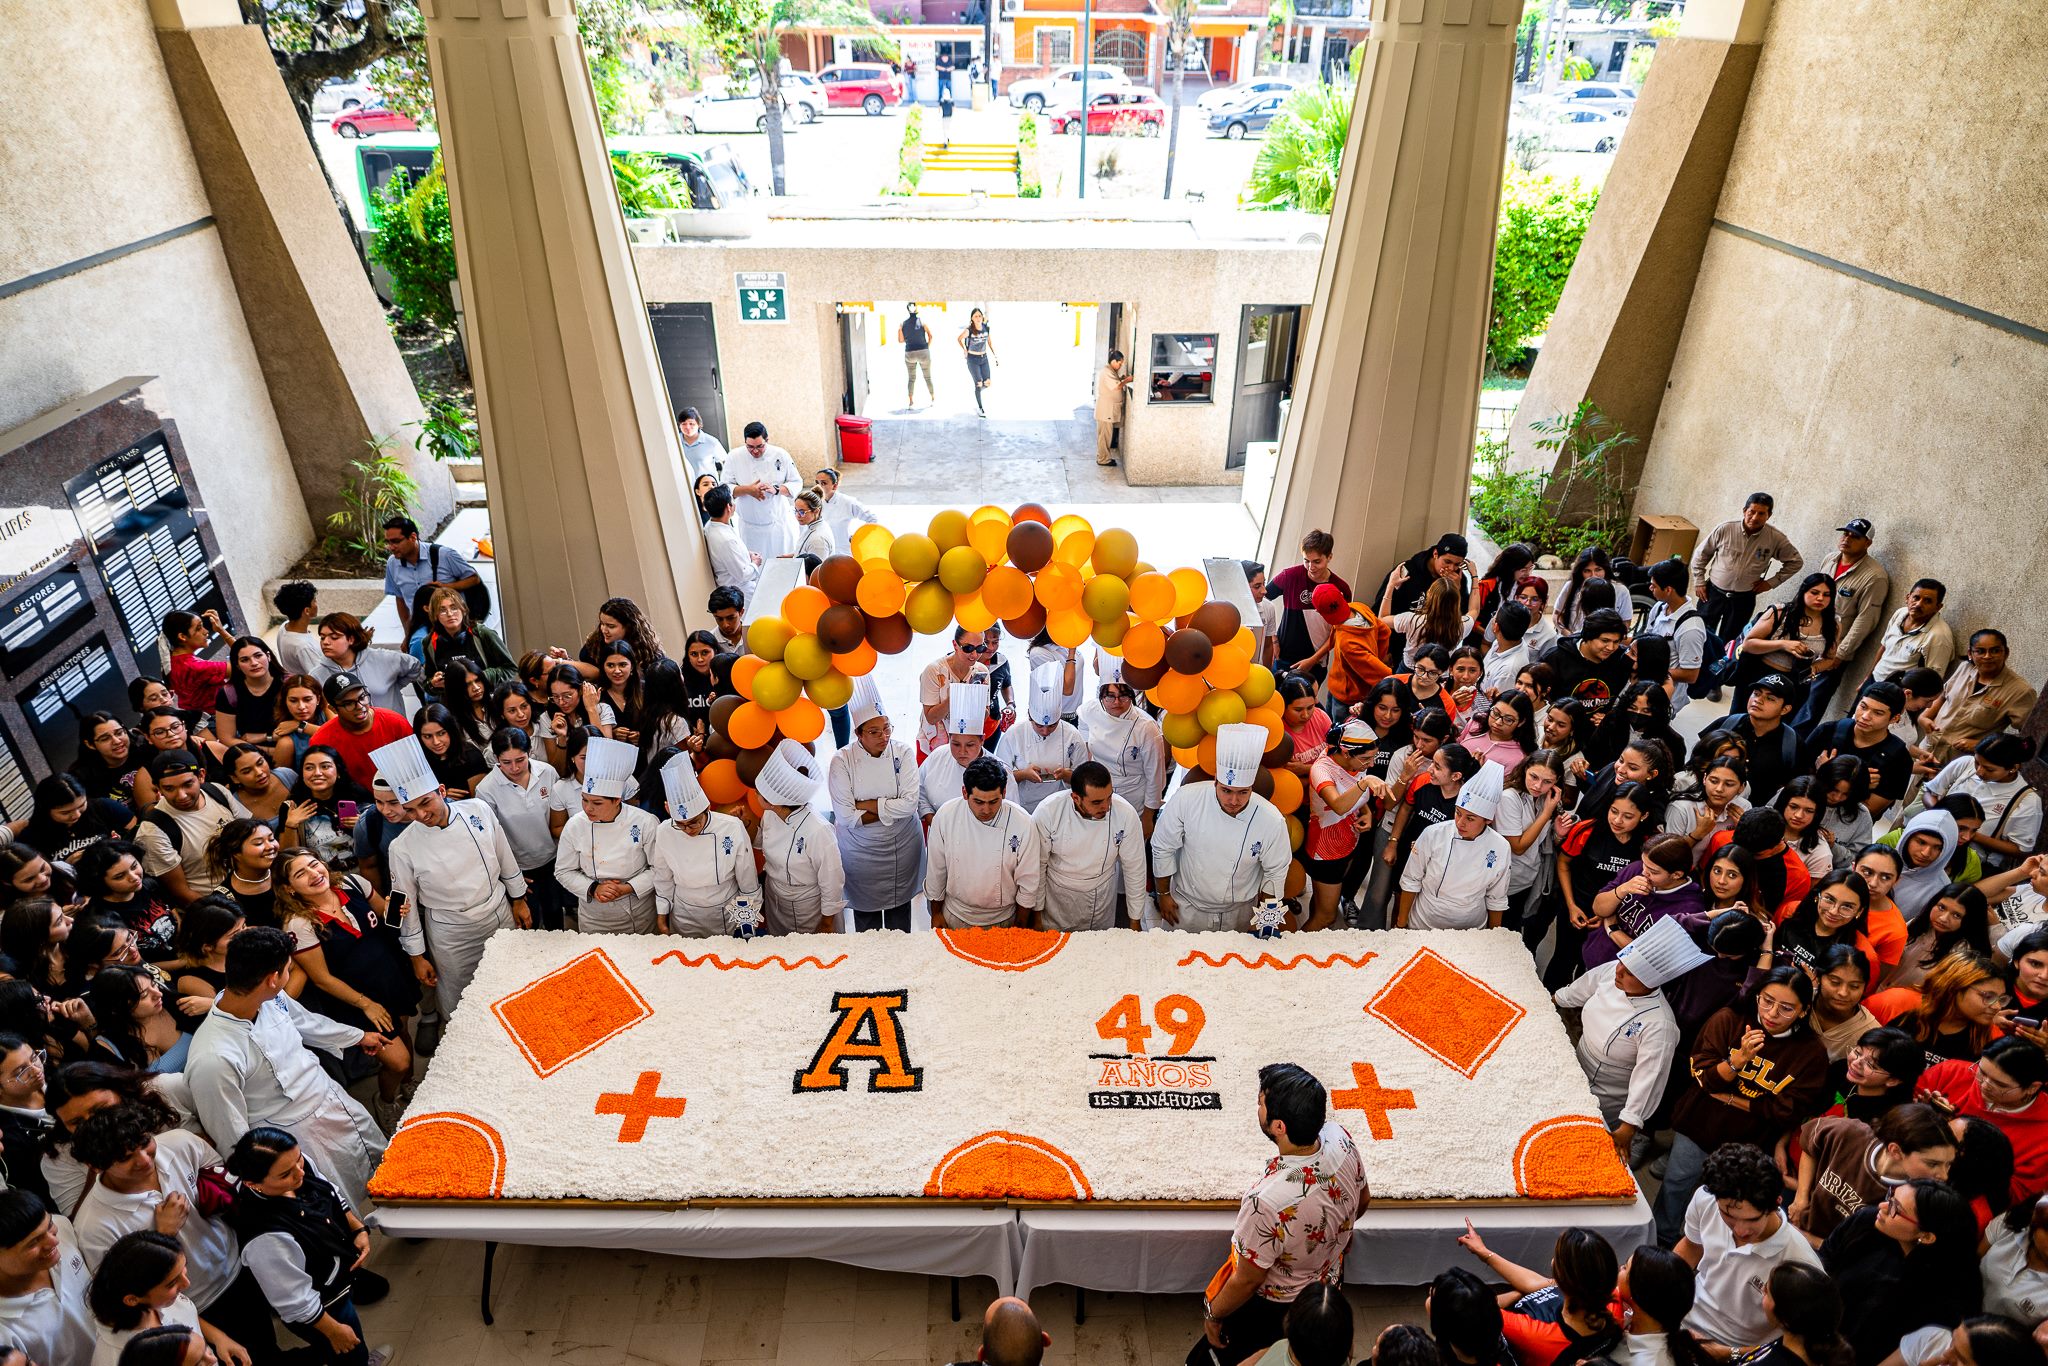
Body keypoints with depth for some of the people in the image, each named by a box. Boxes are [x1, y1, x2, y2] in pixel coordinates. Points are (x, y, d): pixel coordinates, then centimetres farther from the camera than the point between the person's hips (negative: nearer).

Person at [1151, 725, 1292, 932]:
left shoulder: (1272, 821, -23)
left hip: (1239, 913, 1)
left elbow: (1275, 873, -7)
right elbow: (1163, 848, -11)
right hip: (1186, 907, 0)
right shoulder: (1187, 799, -25)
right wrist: (1163, 894, -2)